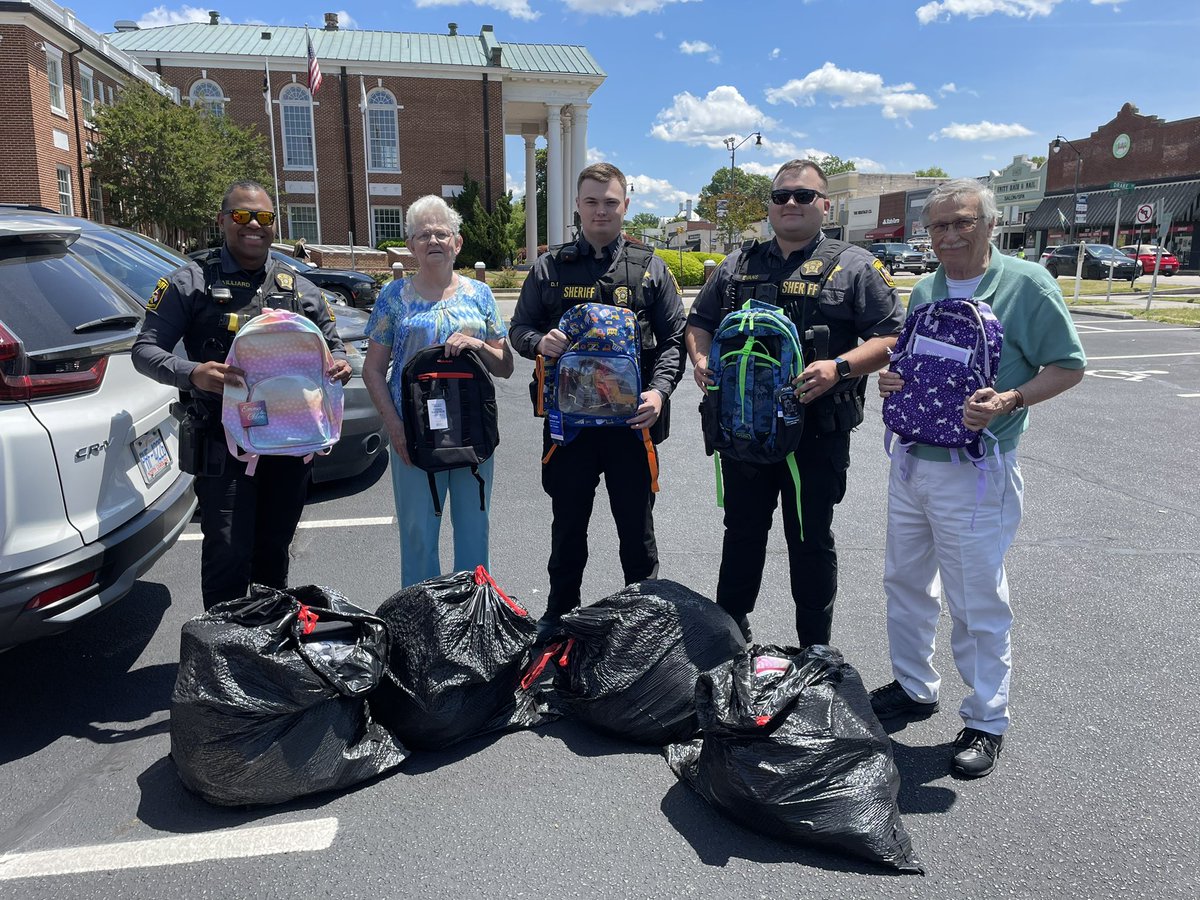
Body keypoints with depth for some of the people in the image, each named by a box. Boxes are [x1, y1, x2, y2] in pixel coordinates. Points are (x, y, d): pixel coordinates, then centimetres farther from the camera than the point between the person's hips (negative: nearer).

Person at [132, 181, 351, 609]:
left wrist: (339, 365, -7)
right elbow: (144, 349, -2)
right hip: (223, 446, -3)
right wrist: (193, 374, -24)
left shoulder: (299, 287, 12)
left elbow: (333, 345, 19)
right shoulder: (191, 281, 1)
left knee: (275, 552, 16)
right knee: (228, 556, -5)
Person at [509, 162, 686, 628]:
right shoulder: (550, 267, 8)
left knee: (637, 528, 10)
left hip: (632, 419, -1)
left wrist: (659, 390, -12)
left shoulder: (650, 268, 6)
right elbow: (520, 328, 11)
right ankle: (559, 615, 31)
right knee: (567, 525, 13)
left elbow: (674, 338, 4)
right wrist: (540, 341, -13)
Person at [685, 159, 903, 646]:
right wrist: (701, 358, -1)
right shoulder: (737, 264, 13)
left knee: (811, 541, 8)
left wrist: (839, 367, -21)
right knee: (742, 533, 15)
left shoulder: (854, 266, 1)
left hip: (817, 430, -3)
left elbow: (891, 337, -4)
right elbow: (699, 322, 20)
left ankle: (815, 655, 25)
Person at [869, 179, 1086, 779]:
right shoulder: (923, 292, 10)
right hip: (909, 462, 7)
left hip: (975, 473, -6)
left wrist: (1008, 402, -23)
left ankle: (986, 721, 21)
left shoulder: (1027, 284, -8)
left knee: (977, 602, 3)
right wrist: (889, 382, -4)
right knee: (905, 583, 17)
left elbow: (1068, 366, -7)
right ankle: (914, 688, 36)